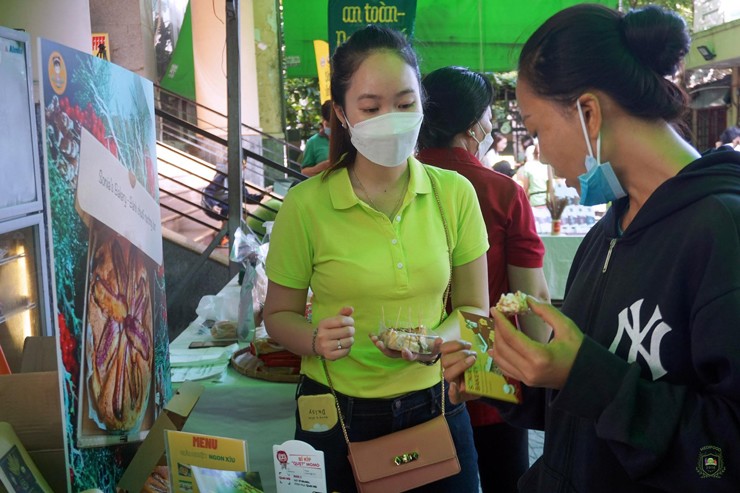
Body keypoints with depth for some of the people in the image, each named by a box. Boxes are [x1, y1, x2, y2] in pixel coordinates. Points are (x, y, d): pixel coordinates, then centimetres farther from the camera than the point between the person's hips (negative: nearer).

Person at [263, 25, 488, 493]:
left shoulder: (455, 194, -6)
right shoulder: (306, 204, -12)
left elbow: (473, 309, 1)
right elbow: (280, 315, -1)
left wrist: (435, 343, -19)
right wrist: (317, 340, -22)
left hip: (434, 405, 2)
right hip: (336, 415, -1)